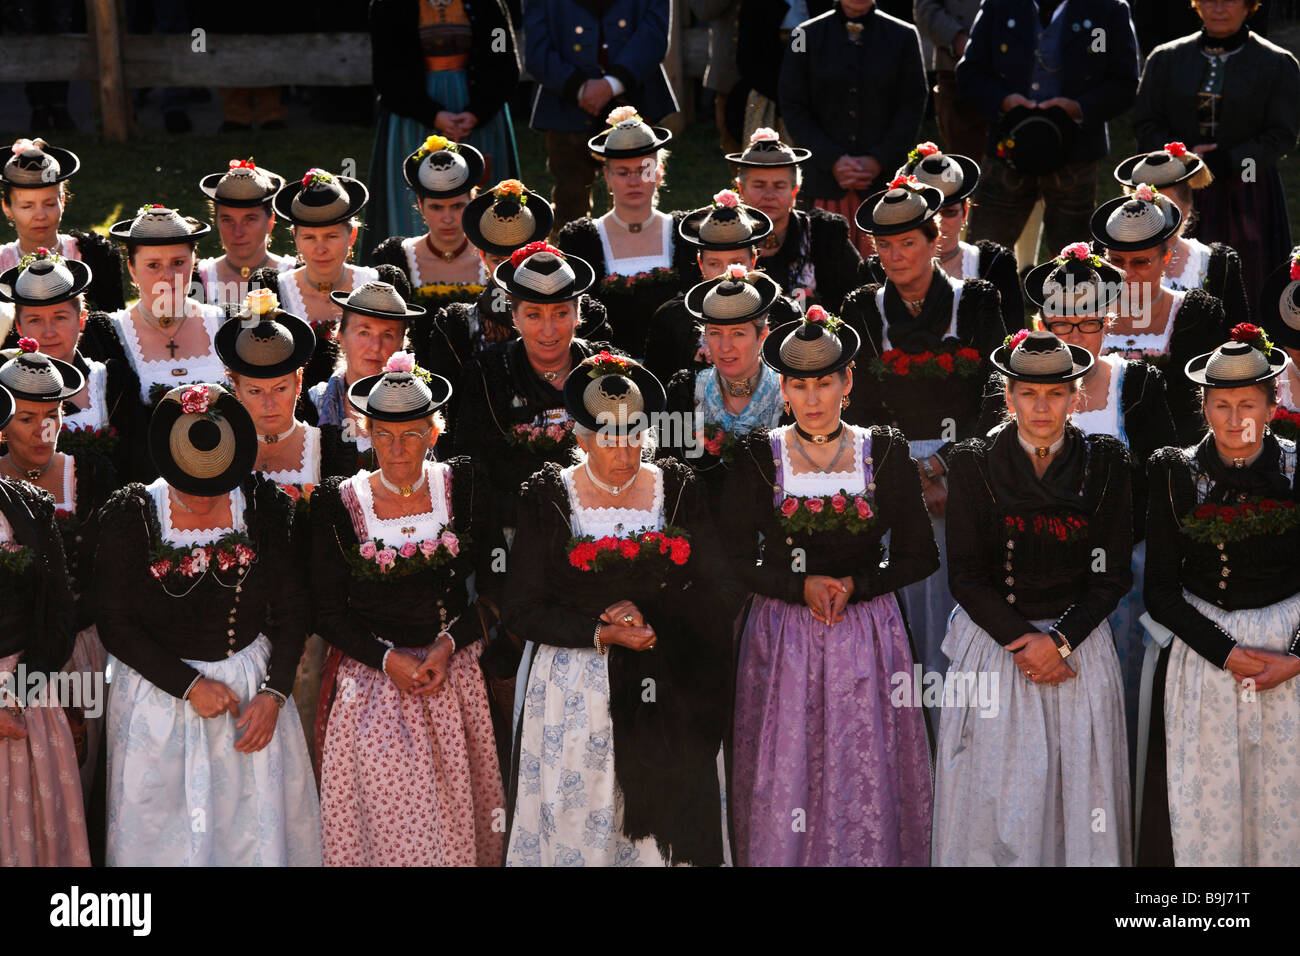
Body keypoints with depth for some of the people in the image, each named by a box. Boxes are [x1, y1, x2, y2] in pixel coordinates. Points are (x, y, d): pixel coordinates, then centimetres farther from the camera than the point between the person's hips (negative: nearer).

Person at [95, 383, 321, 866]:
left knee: (259, 826, 5)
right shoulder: (131, 514, -11)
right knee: (161, 831, 5)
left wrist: (273, 695, -10)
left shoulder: (263, 505, -6)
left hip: (253, 685, 1)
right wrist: (189, 686, -15)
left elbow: (292, 609, 0)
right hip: (159, 692, -1)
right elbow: (114, 623, -9)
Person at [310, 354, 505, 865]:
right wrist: (388, 659, -13)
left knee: (458, 815, 3)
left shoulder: (463, 487, 1)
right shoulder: (338, 503, -3)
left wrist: (450, 642, -11)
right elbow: (328, 612, 0)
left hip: (455, 679, 1)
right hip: (373, 684, -1)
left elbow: (494, 586, 4)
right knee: (389, 821, -6)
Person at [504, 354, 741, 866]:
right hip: (573, 695, -1)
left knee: (659, 827, 0)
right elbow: (521, 609, -3)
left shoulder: (679, 492, 6)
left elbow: (724, 595, 1)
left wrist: (649, 615, -13)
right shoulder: (547, 498, 1)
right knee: (575, 824, -1)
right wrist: (601, 633, -15)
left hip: (664, 695, 1)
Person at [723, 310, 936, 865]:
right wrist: (802, 586, -14)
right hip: (783, 639, 0)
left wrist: (853, 586, -10)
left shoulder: (885, 453, 3)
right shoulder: (759, 457, 1)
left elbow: (920, 557, 4)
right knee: (784, 775, 1)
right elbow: (733, 561, 0)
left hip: (867, 633, 0)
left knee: (866, 777, 0)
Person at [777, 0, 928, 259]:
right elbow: (793, 108, 4)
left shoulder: (903, 36, 6)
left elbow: (913, 107, 4)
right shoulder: (807, 36, 6)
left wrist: (879, 160, -8)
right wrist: (832, 160, -8)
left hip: (884, 175, 0)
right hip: (827, 179, 0)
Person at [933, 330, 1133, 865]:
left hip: (1079, 638, 1)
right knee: (995, 795, 0)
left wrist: (1060, 639, -12)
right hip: (994, 645, -1)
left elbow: (1114, 574, 0)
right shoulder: (974, 464, -2)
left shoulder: (1105, 462, 1)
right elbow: (966, 576, -4)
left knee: (1079, 788, 2)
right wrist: (1020, 641, -14)